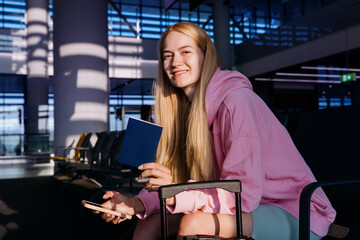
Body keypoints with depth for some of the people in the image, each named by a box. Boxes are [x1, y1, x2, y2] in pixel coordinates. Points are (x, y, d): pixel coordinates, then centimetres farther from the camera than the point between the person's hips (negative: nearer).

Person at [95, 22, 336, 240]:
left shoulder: (236, 100, -21)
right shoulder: (190, 107, 3)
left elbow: (244, 193, -24)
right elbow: (181, 181, 2)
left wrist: (179, 195, -34)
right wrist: (136, 205, -12)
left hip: (294, 215, -7)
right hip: (253, 208, 7)